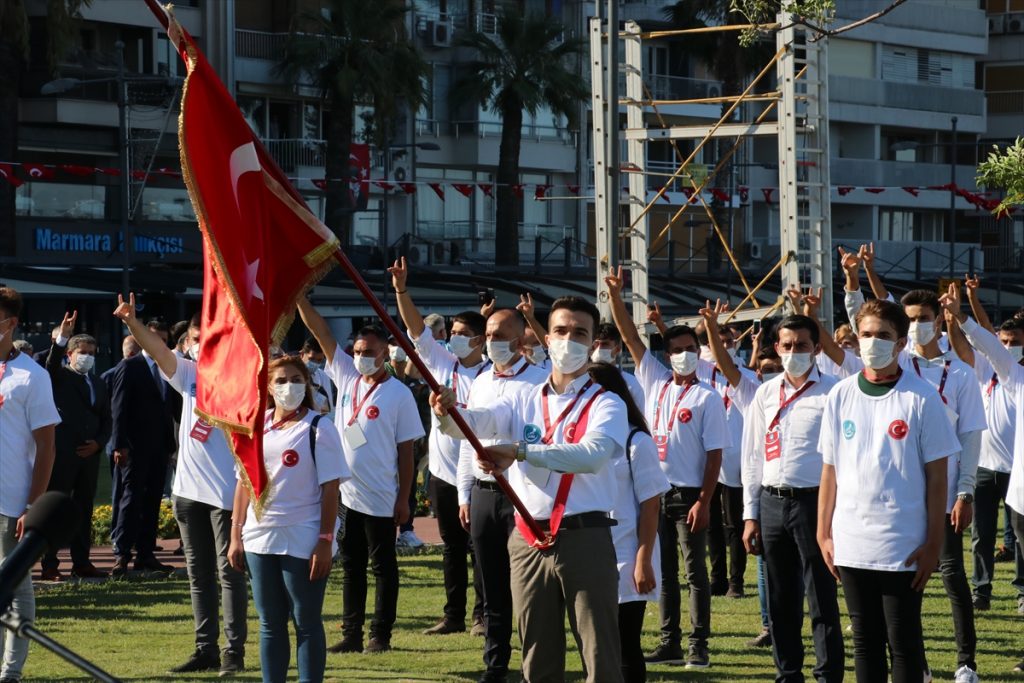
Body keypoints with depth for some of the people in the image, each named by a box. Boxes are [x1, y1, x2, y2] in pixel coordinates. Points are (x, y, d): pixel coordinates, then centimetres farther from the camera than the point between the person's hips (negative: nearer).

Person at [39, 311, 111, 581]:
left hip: (89, 454, 6)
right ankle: (49, 566, -6)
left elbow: (106, 420, 18)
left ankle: (81, 563, 14)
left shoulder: (99, 385, 19)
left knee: (84, 509, 9)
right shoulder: (60, 377, 2)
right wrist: (62, 338, -36)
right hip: (63, 454, -6)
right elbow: (51, 364, -20)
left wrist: (98, 443, 0)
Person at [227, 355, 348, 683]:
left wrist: (325, 542, -14)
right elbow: (244, 483, 13)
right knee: (270, 622, 9)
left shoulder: (319, 428, -4)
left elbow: (330, 489, -8)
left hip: (304, 542, -5)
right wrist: (236, 536, 8)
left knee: (307, 622, 0)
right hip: (260, 540, 5)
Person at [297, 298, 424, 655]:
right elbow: (319, 329, 0)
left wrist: (403, 499, -9)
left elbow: (405, 451, -7)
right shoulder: (346, 376, 4)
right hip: (346, 492, 5)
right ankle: (351, 634, 17)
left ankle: (380, 635, 10)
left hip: (380, 499, -5)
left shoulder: (399, 394, -8)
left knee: (383, 566, 5)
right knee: (351, 565, 11)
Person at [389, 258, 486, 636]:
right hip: (443, 472, 4)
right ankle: (453, 615, 16)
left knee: (481, 547, 0)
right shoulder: (442, 362, 5)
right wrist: (401, 291, -13)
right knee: (453, 547, 11)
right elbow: (416, 329, -4)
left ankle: (482, 614, 6)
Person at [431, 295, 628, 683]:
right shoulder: (524, 402, 12)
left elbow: (592, 455, -21)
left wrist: (521, 452, -33)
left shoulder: (604, 404, -2)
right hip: (528, 542, 4)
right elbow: (476, 421, -5)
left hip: (584, 538, -4)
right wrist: (448, 412, -29)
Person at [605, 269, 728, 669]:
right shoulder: (655, 382, 8)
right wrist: (615, 296, -5)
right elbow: (629, 337, 6)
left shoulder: (707, 398, -5)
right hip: (655, 492, 5)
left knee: (695, 571, 0)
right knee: (665, 571, 9)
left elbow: (714, 454, -8)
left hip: (689, 495, -5)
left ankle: (699, 646, 3)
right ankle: (669, 645, 14)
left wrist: (704, 501, -14)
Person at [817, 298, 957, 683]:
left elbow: (936, 476, -4)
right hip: (852, 545, 4)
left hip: (904, 546, -4)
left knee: (903, 639, 2)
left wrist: (934, 543, -7)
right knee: (865, 639, 11)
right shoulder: (841, 396, 5)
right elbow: (830, 470, 10)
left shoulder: (921, 398, -5)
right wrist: (824, 533, 7)